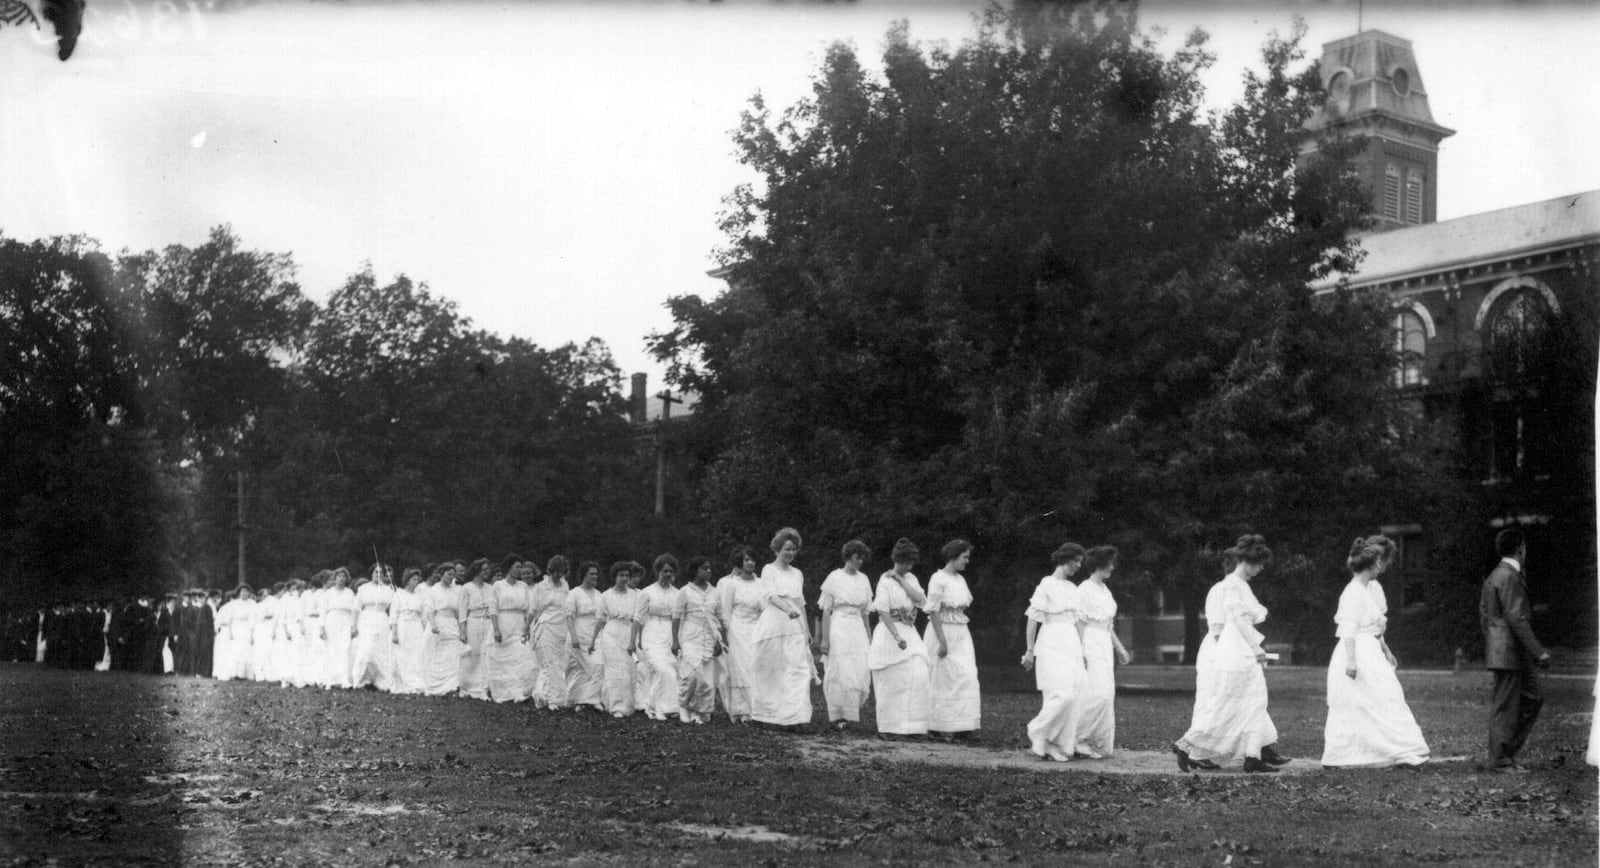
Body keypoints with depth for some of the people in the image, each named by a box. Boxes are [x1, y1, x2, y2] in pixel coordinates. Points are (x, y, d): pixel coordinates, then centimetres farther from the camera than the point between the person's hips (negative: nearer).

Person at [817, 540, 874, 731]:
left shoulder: (863, 579, 11)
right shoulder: (834, 577, -2)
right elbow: (826, 611, -3)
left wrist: (869, 638, 13)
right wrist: (824, 638, -9)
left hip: (858, 629, 4)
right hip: (838, 627, -4)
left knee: (862, 674, -3)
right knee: (840, 674, -4)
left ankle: (850, 712, 13)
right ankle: (836, 716, 6)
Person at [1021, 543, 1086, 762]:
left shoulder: (1074, 590, 14)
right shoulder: (1047, 585, -7)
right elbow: (1033, 619, -8)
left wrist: (1083, 650, 16)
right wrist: (1030, 649, -10)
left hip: (1071, 645, 7)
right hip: (1052, 645, -7)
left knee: (1075, 695, 0)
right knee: (1061, 695, -16)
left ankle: (1059, 746, 7)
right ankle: (1037, 734, 1)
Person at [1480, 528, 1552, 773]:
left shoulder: (1494, 576, 16)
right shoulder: (1510, 577, -15)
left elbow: (1484, 617, 20)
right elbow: (1516, 619, -21)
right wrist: (1538, 651, -19)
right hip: (1509, 652, -10)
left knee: (1533, 697, 14)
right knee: (1505, 705, -3)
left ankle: (1508, 751, 16)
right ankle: (1500, 760, 3)